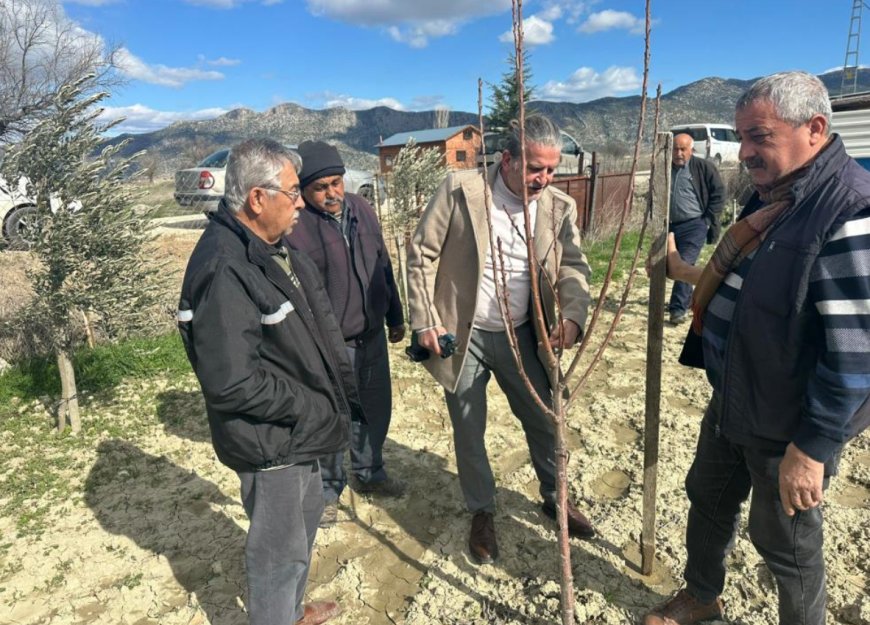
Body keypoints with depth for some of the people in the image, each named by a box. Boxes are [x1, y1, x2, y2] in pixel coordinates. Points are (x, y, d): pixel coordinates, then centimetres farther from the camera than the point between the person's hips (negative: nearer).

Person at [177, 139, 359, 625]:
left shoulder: (271, 247, 4)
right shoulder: (224, 270, -27)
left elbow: (315, 325, 11)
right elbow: (231, 384, -30)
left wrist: (341, 391, 5)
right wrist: (308, 407, -18)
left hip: (299, 427, 10)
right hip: (270, 441, -10)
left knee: (306, 517, 27)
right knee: (281, 548, 9)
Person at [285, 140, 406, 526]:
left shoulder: (361, 210, 2)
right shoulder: (295, 227, -18)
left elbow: (384, 267, 12)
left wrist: (395, 318, 16)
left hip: (373, 336, 6)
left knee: (376, 409, 19)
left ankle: (369, 473, 43)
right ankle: (328, 490, 32)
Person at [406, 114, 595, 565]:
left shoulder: (559, 207, -3)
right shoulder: (460, 190, -14)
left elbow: (573, 265, -3)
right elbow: (421, 253, -9)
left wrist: (572, 315, -24)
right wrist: (424, 321, -11)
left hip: (520, 335, 3)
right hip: (462, 336, -2)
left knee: (544, 421, 14)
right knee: (468, 433, 12)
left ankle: (555, 497, 42)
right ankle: (482, 512, 36)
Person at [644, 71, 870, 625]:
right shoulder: (774, 191, 3)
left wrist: (813, 448, -24)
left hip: (789, 423, -9)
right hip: (732, 400, 9)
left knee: (787, 543, 13)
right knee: (708, 499, 24)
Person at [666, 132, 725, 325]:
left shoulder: (703, 168, -6)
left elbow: (719, 194, -4)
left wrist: (709, 219, -8)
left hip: (694, 225, -6)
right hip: (671, 226, 6)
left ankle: (679, 308, -11)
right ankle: (685, 299, 34)